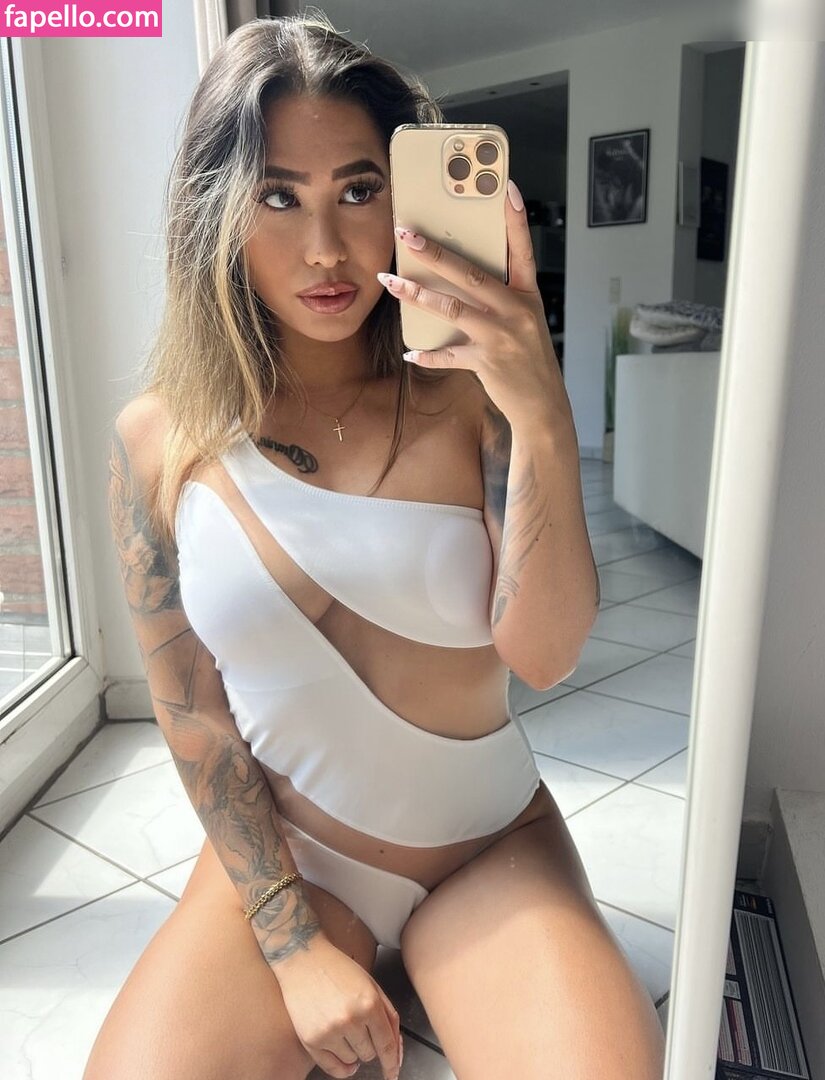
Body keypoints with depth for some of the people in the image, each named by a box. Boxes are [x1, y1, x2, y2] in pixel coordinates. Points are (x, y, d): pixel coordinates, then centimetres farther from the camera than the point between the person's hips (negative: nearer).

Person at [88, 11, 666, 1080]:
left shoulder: (469, 396, -9)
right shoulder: (160, 441, -7)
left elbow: (542, 654, -18)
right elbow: (191, 714, -6)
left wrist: (543, 416, -32)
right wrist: (293, 945, -8)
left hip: (489, 848, 0)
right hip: (273, 857, 1)